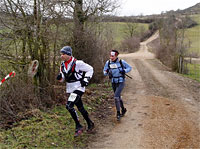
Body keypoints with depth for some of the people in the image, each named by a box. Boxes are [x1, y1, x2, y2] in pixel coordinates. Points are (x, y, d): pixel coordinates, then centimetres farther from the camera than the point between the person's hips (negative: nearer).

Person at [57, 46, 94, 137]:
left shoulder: (77, 63, -16)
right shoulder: (63, 65, 5)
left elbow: (90, 69, -5)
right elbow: (63, 79, 13)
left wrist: (86, 80, -13)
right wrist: (60, 78, -9)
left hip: (78, 87, -7)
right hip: (70, 89, 7)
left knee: (69, 105, -21)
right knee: (80, 108, 15)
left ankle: (78, 127, -9)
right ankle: (90, 124, 35)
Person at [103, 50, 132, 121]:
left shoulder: (121, 62, -11)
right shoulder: (108, 62, -4)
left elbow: (129, 68, 0)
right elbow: (104, 72, 4)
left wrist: (124, 71, -19)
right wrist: (106, 72, -20)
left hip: (121, 82, -4)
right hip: (113, 82, 5)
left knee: (116, 97, -18)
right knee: (118, 97, 18)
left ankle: (118, 113, -4)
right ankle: (123, 109, 42)